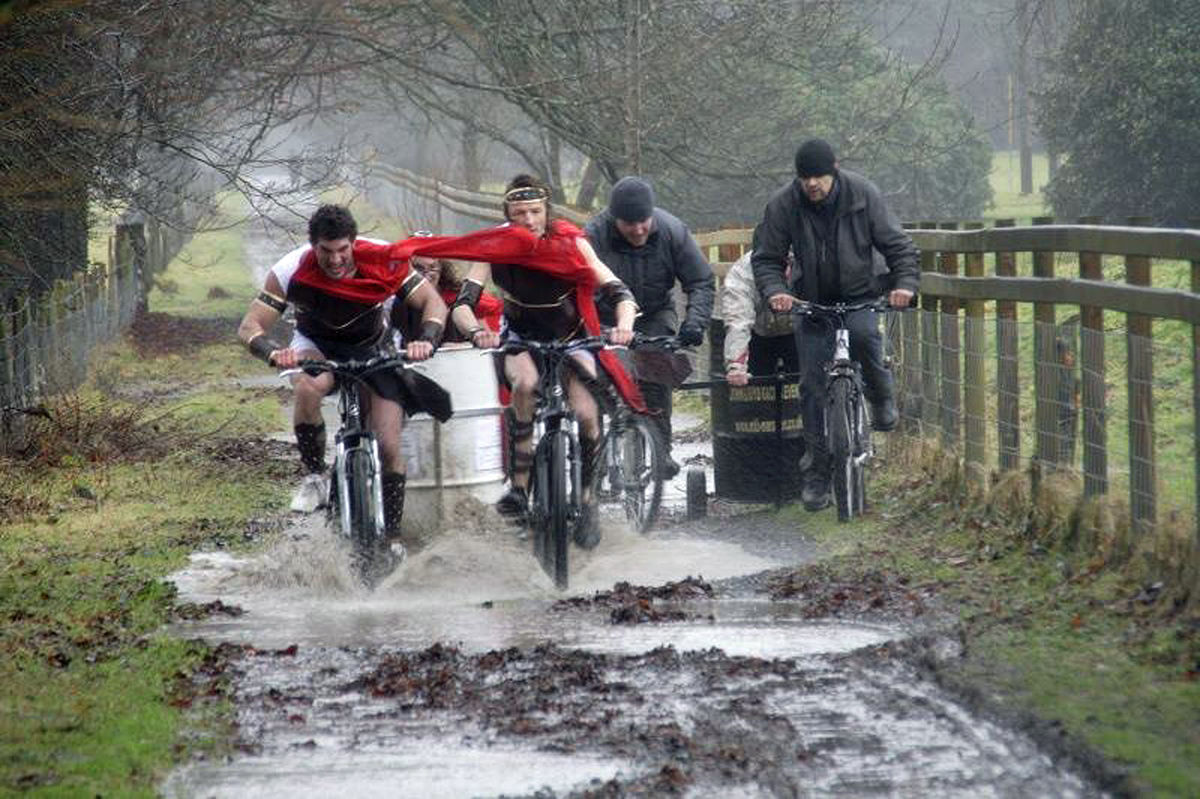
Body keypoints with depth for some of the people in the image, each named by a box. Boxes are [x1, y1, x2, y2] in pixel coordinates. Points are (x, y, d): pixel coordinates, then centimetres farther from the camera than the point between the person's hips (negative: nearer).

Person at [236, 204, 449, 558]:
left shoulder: (383, 260, -26)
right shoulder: (291, 270, -26)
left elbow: (434, 303, -20)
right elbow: (250, 326, -23)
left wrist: (426, 341, -41)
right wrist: (274, 352, -45)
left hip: (371, 350, 1)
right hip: (316, 346, -1)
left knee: (389, 446, -10)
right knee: (309, 387, -38)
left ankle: (393, 538, 8)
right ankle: (314, 476, -18)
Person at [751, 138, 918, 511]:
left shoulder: (863, 194, -13)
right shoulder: (782, 205, -12)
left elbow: (896, 244, -8)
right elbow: (766, 258, -5)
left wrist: (905, 283, -24)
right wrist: (774, 291, -25)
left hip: (860, 295, -1)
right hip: (813, 302, 1)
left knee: (863, 332, -34)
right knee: (813, 383, -6)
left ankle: (881, 395, -4)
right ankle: (817, 473, 2)